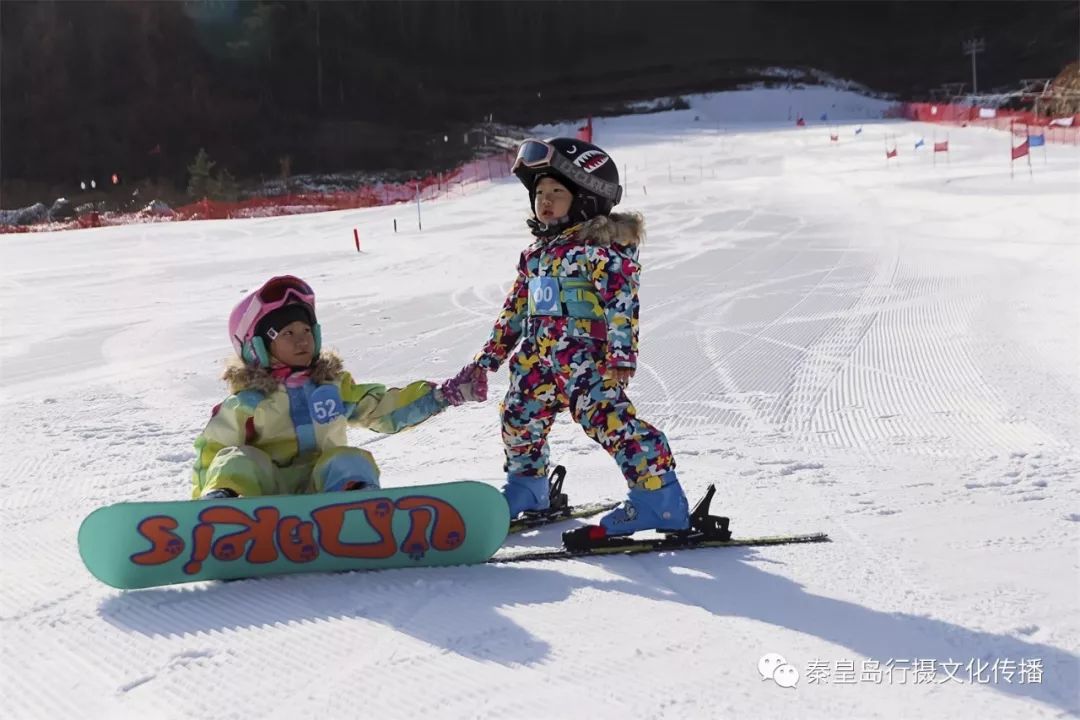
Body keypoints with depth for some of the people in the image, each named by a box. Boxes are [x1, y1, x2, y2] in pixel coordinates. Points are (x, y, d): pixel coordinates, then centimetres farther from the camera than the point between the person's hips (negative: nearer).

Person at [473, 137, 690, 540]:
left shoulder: (601, 247, -8)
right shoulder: (536, 253, 17)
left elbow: (622, 302, -16)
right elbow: (515, 307, 24)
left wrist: (621, 355, -25)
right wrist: (492, 353, 25)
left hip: (586, 359, -9)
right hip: (537, 360, 9)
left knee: (609, 419, -21)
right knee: (518, 418, 18)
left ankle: (659, 497, -20)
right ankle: (525, 490, 41)